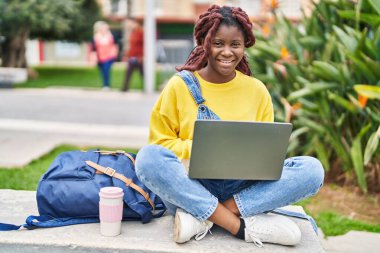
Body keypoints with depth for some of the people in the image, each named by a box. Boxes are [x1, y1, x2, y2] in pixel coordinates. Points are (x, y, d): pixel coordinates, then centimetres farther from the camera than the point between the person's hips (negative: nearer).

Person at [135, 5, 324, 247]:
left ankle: (201, 216, -22)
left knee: (312, 169, -20)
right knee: (148, 157, -31)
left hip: (243, 189, 2)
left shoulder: (257, 90, 5)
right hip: (189, 185, -2)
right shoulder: (180, 85, -1)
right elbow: (159, 141, 0)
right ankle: (242, 225, -27)